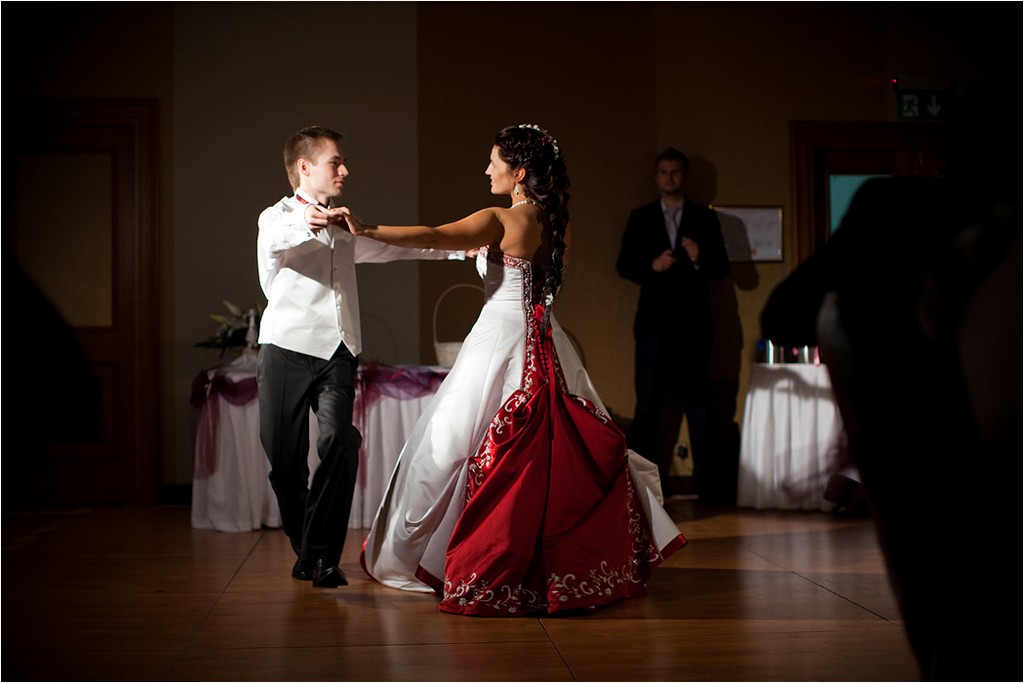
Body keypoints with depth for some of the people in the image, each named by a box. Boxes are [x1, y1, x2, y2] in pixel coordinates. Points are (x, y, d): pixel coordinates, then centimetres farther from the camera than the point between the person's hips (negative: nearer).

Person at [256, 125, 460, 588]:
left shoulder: (343, 227, 24)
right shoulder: (277, 217, 2)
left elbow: (393, 246, 33)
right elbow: (274, 240, -22)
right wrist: (308, 224, -45)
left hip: (337, 354, 4)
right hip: (287, 348, -4)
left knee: (340, 441, -20)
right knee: (284, 460, -1)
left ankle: (322, 557, -15)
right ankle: (303, 550, 21)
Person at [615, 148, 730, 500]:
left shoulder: (705, 217, 9)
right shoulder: (640, 217, 11)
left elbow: (722, 267, 4)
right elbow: (624, 265, 6)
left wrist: (700, 258, -16)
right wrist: (652, 266, -12)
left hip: (693, 320, 0)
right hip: (654, 320, 0)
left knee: (698, 398, 0)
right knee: (648, 400, 0)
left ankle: (705, 476, 4)